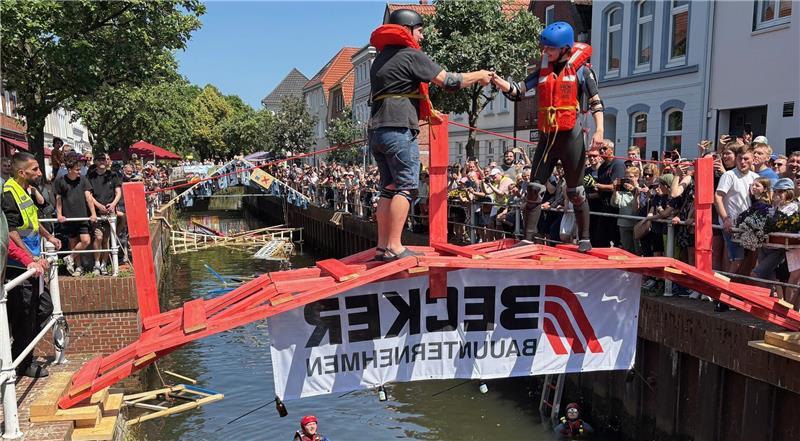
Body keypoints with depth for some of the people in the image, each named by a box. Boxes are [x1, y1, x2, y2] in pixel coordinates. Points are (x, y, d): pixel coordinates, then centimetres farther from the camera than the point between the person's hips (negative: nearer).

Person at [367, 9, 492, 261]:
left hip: (376, 130, 9)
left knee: (389, 188, 10)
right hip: (398, 131, -9)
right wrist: (479, 76, 9)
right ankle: (394, 247, -11)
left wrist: (426, 113, 36)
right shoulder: (411, 55, -4)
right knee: (406, 188, -7)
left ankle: (382, 247, 7)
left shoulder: (381, 58, 23)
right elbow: (449, 82, -8)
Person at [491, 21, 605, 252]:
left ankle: (584, 238, 18)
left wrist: (599, 130, -14)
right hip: (547, 137, 4)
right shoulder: (543, 70, 11)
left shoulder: (580, 69, 0)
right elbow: (517, 91, 3)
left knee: (575, 191, 5)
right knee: (534, 189, -1)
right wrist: (499, 82, -16)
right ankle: (528, 238, 5)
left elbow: (595, 101, -3)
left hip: (571, 136, -4)